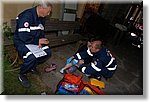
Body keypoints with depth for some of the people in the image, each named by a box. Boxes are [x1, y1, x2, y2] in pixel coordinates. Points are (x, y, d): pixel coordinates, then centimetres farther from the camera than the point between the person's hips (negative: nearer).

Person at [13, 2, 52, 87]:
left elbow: (41, 33, 11)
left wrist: (40, 42, -9)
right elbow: (23, 36, -28)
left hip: (35, 41, 8)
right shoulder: (27, 16, -23)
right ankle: (22, 75, 0)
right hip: (21, 42, -7)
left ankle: (32, 65, 15)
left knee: (48, 52, -9)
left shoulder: (42, 18, 4)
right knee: (31, 57, -31)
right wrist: (38, 41, -19)